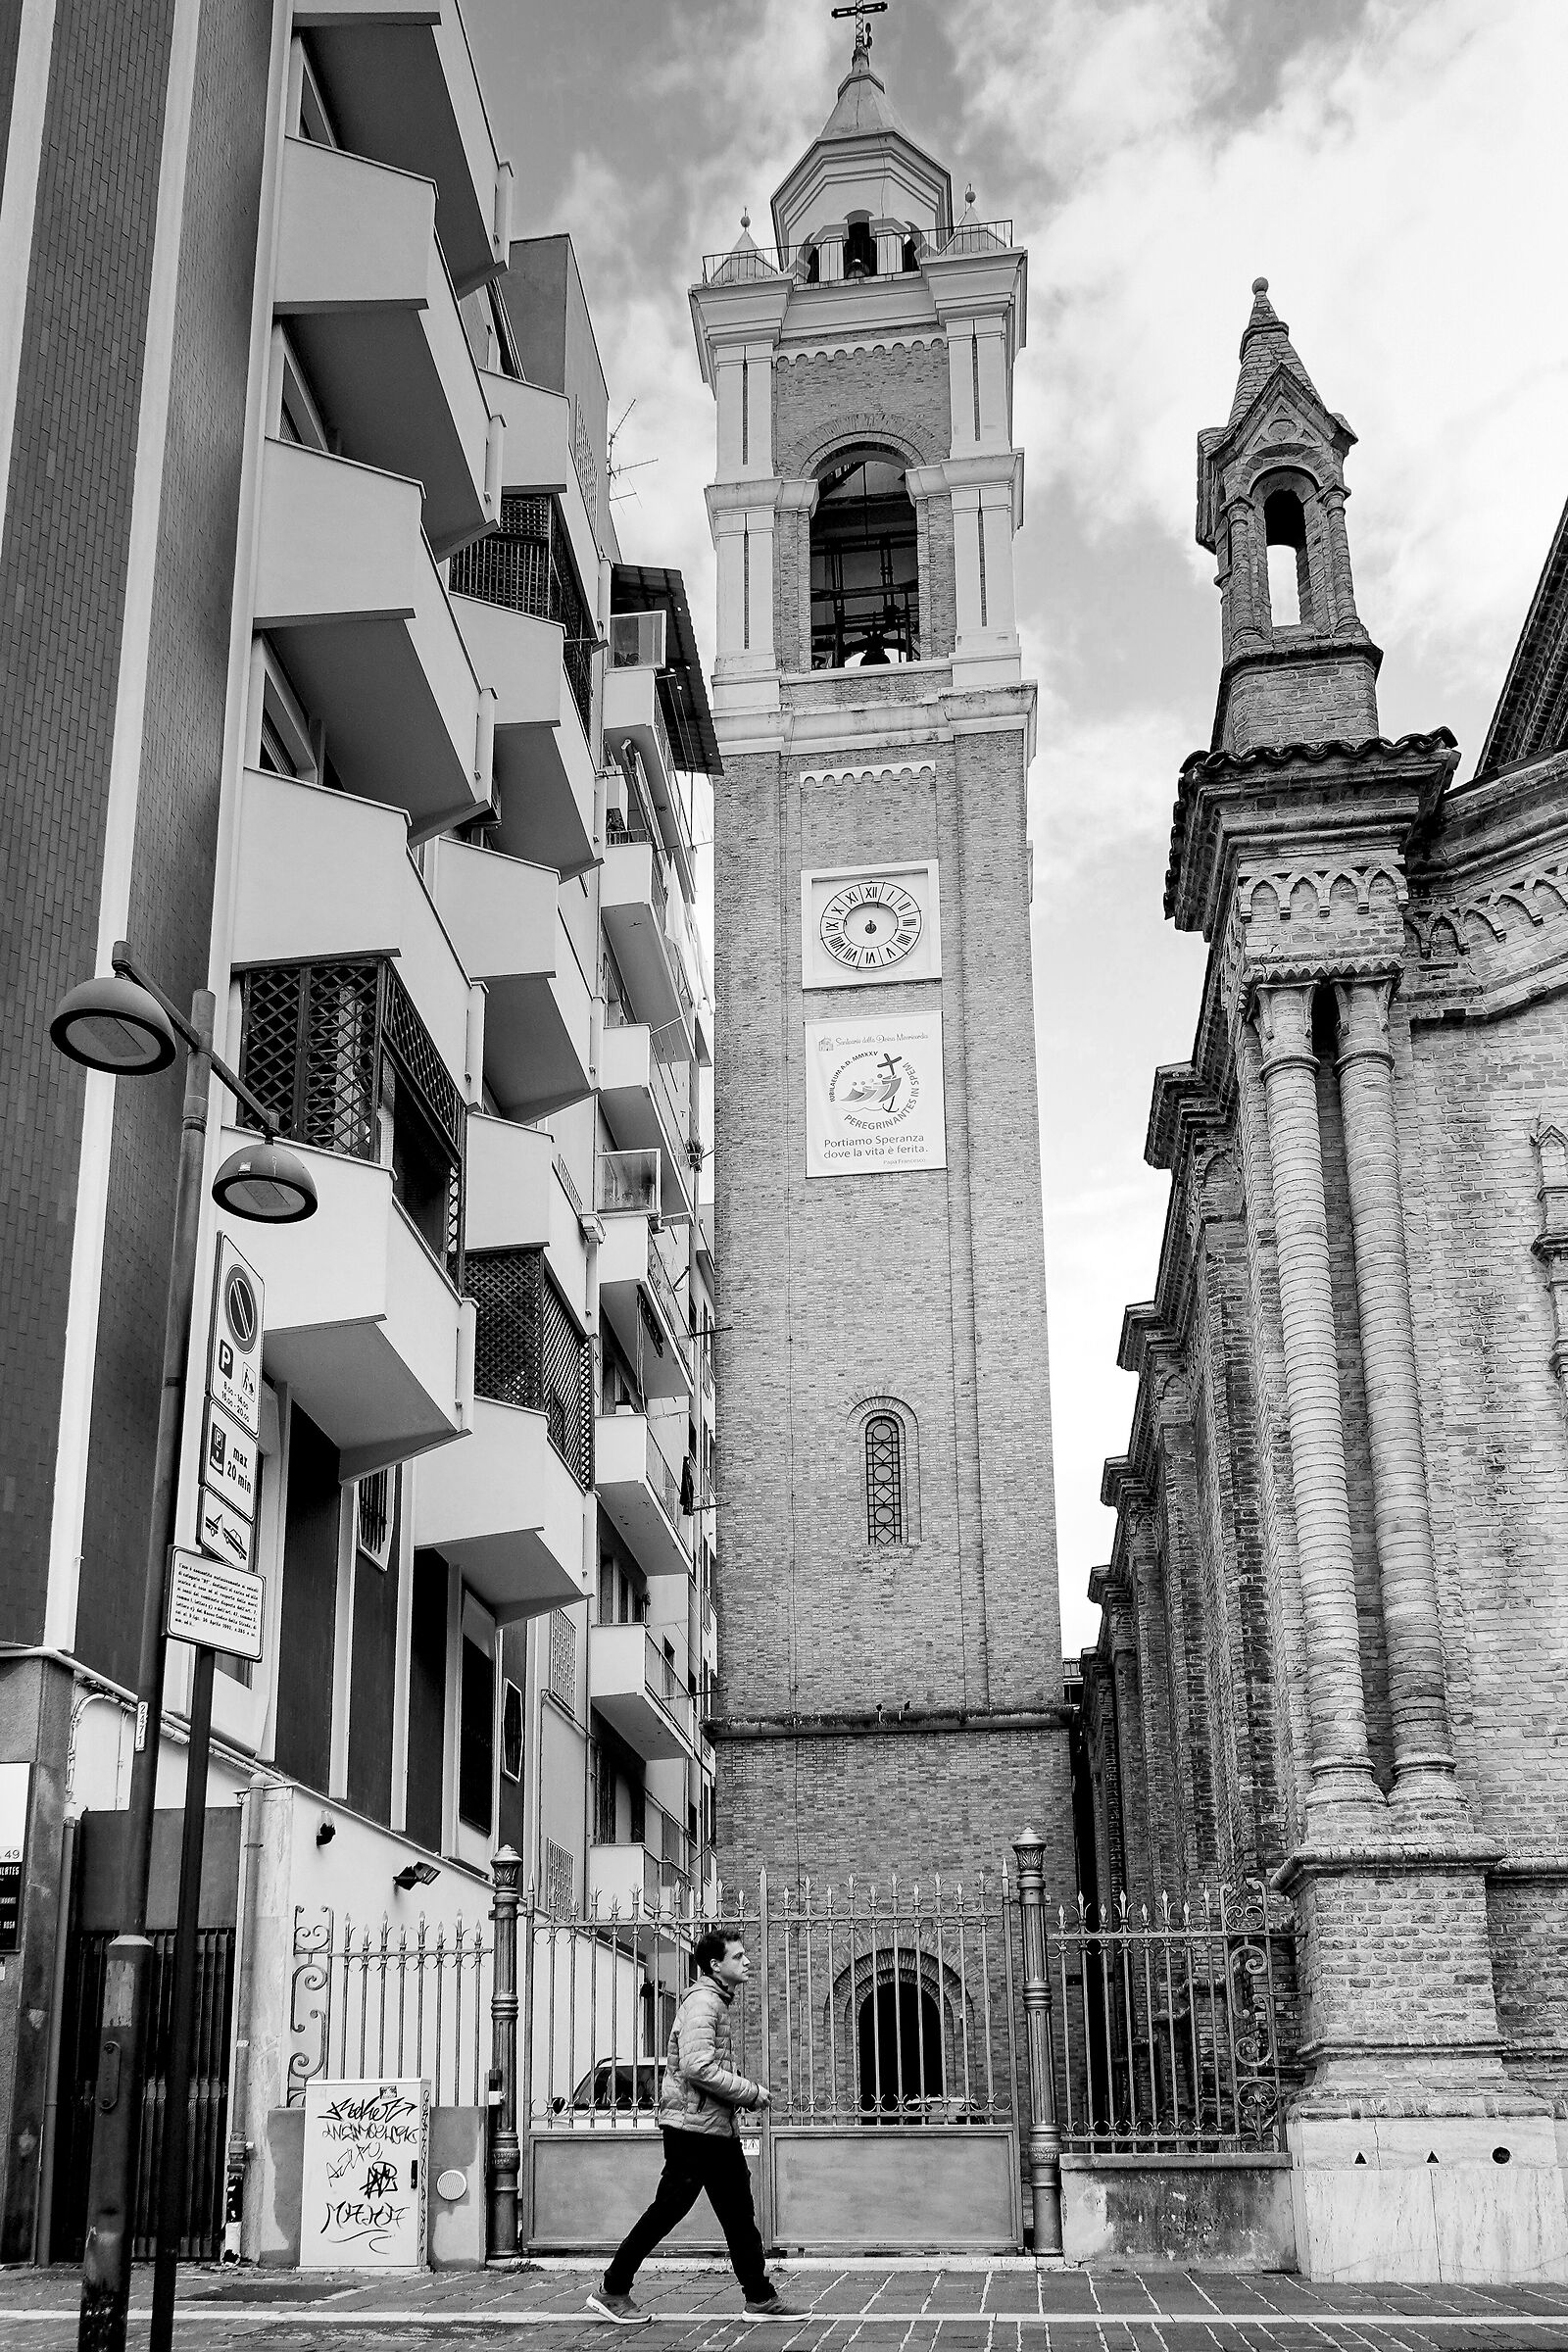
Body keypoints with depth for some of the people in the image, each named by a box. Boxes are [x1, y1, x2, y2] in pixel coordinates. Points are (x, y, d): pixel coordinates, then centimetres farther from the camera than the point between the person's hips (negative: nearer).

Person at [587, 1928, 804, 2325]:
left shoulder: (717, 2001, 18)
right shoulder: (703, 2002, -15)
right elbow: (697, 2068, -25)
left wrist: (744, 2093, 12)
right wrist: (751, 2092, -17)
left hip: (718, 2127, 10)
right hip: (693, 2124, -10)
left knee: (739, 2213, 9)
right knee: (667, 2209, -3)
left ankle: (760, 2298, 12)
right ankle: (612, 2290, 7)